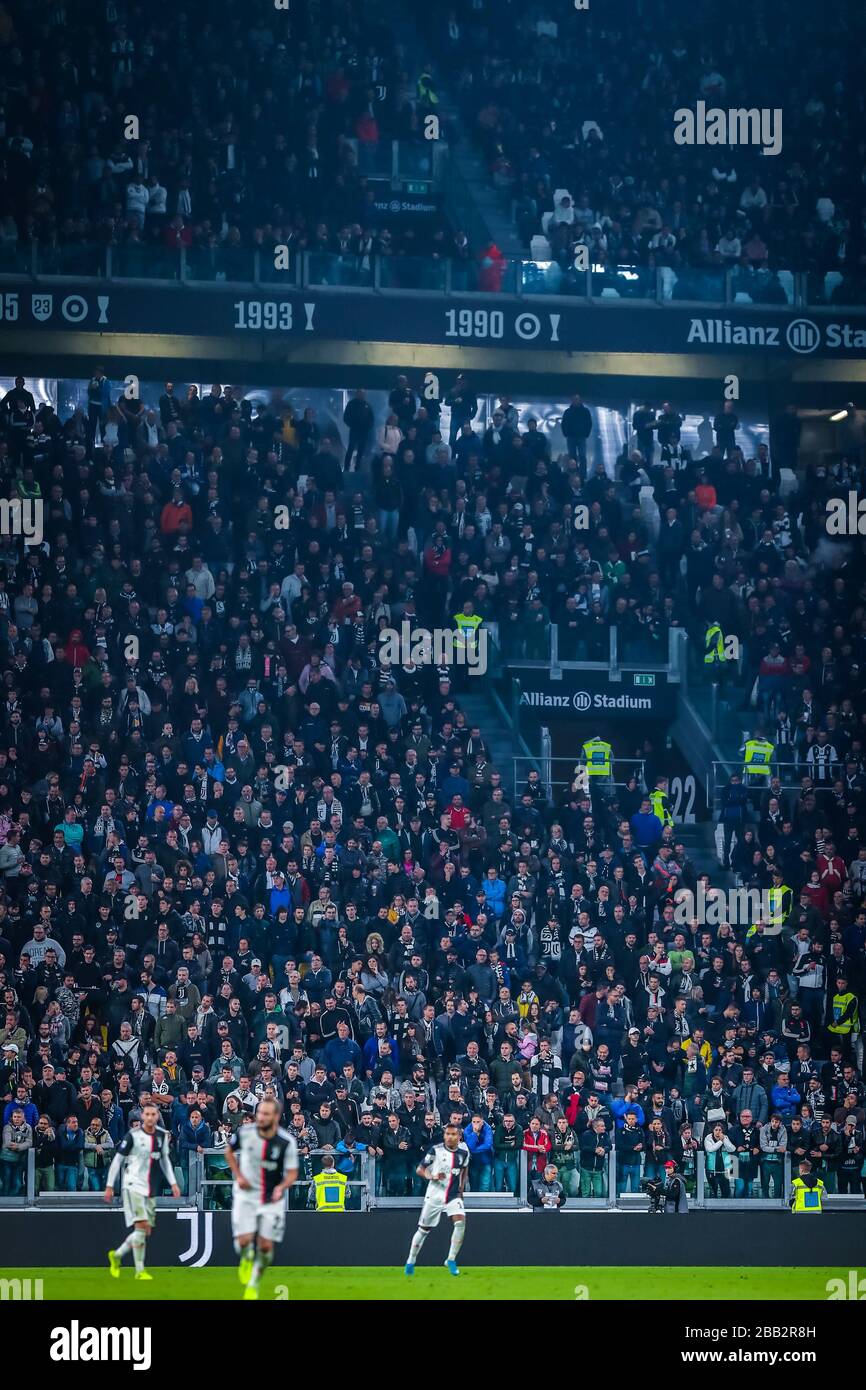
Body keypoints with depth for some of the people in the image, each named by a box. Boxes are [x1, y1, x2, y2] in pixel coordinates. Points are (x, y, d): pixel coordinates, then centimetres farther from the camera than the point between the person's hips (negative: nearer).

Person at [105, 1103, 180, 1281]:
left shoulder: (162, 1135, 7)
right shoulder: (133, 1135, -10)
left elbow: (164, 1159, 20)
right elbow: (117, 1160, -4)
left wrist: (173, 1183, 12)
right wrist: (110, 1186, -4)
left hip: (150, 1189, 6)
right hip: (133, 1186, -6)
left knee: (147, 1232, 7)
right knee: (141, 1226, -16)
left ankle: (117, 1255, 27)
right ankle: (140, 1271, -10)